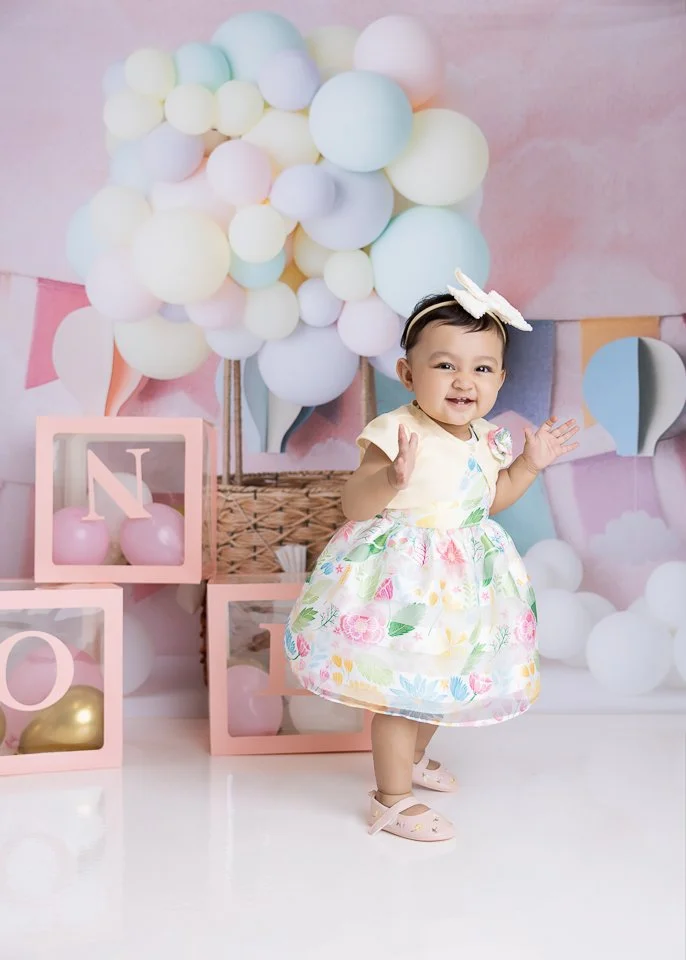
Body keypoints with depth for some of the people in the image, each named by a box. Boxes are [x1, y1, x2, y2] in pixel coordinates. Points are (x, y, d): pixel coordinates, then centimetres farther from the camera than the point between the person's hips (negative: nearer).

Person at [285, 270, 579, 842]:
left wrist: (530, 463, 9)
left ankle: (413, 759, 47)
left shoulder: (487, 440, 2)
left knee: (441, 681, 22)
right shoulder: (397, 432, -21)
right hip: (404, 574, -8)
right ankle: (392, 799, 16)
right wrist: (392, 477, -41)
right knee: (403, 683, -1)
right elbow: (354, 505, -23)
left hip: (464, 576, 8)